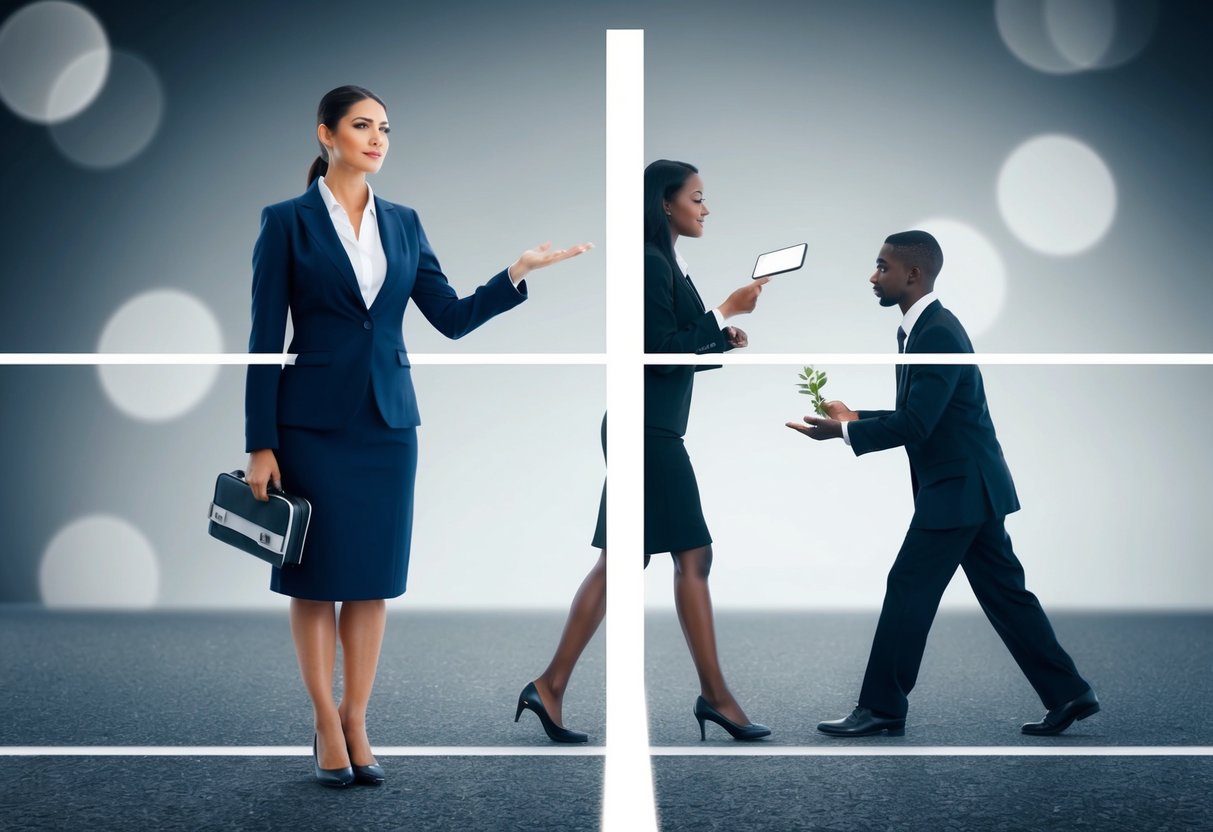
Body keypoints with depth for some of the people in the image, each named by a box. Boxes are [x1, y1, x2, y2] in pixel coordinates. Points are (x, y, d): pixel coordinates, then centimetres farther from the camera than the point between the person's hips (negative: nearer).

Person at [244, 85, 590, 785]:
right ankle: (327, 727, 15)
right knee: (317, 577, 3)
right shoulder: (288, 222, -3)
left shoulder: (403, 222, 9)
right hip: (314, 422, -4)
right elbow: (266, 338, -5)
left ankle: (357, 722, 17)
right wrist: (260, 444, -8)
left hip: (389, 419, 4)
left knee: (374, 577, 7)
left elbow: (453, 317, 6)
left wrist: (520, 271, -7)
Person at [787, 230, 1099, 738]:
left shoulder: (938, 333, -19)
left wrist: (842, 431, -18)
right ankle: (1067, 694, 16)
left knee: (908, 590, -4)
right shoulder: (918, 330, 12)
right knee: (1003, 592, 12)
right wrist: (853, 418, 10)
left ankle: (882, 709, 5)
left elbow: (916, 424, -24)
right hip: (968, 486, 10)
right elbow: (914, 416, 19)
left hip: (958, 489, -10)